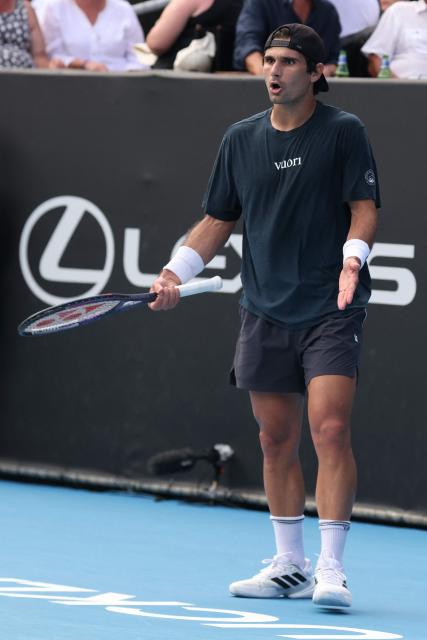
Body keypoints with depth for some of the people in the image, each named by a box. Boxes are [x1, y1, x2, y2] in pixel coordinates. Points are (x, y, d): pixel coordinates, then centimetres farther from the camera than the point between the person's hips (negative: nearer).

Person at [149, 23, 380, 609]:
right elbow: (218, 220, 16)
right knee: (277, 440, 8)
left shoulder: (343, 131, -3)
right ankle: (290, 566, 18)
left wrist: (352, 258, -24)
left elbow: (364, 207, -6)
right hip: (266, 313, 5)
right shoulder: (241, 139, 10)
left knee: (330, 429, -15)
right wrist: (176, 273, 5)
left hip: (331, 309, -5)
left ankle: (330, 569, -14)